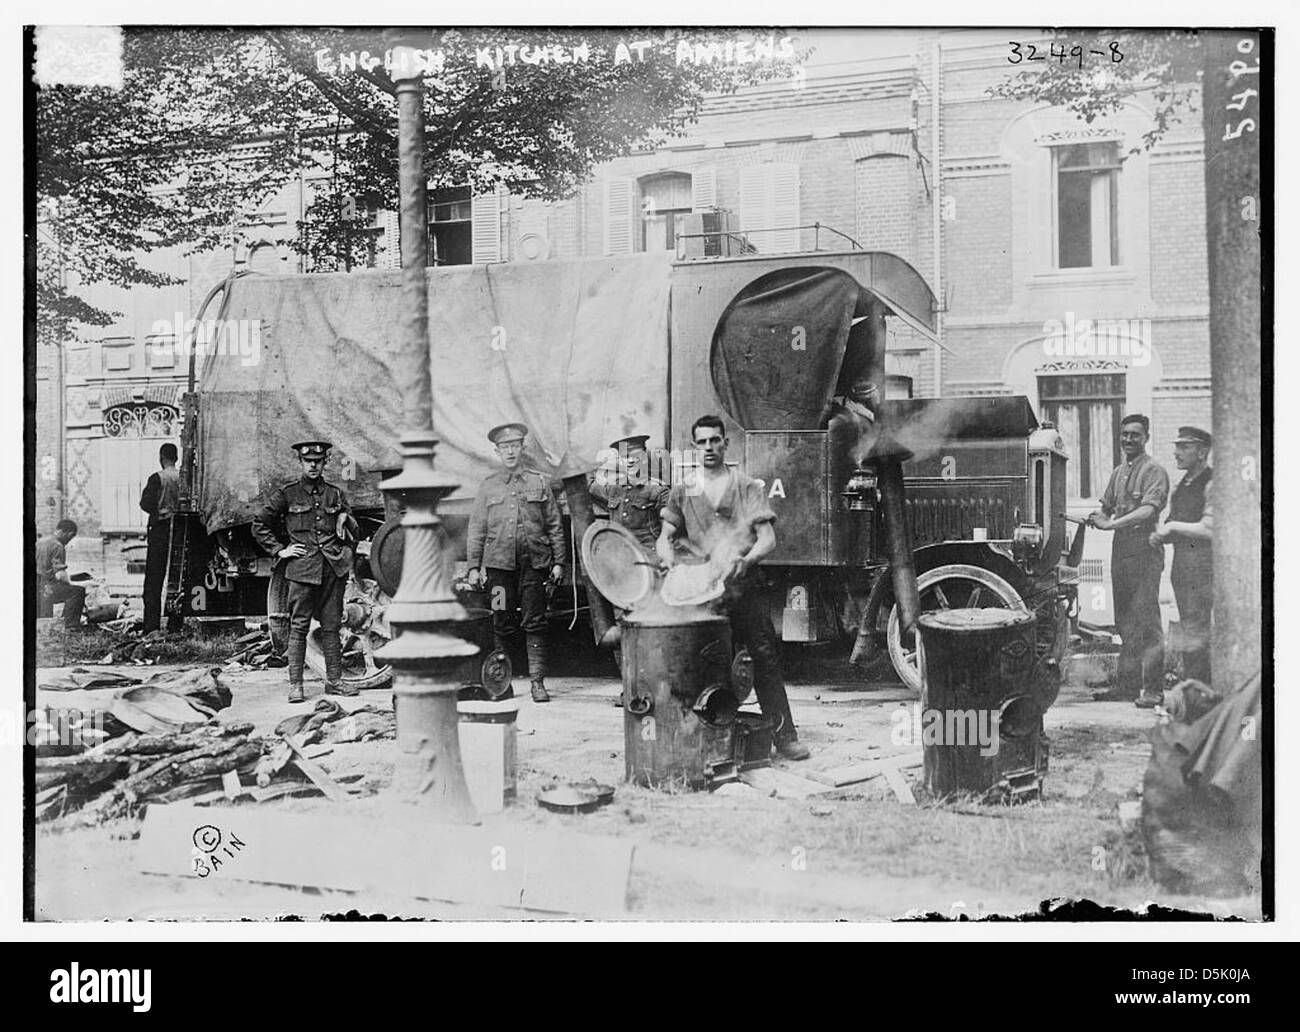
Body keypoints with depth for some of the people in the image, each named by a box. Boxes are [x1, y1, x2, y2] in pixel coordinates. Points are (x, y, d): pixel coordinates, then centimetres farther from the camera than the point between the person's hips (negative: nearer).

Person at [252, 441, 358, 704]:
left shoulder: (336, 494, 13)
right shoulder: (286, 494, 4)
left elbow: (352, 531, 22)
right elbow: (259, 526, 8)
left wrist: (345, 519, 2)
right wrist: (279, 551, 2)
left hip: (333, 568, 3)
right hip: (303, 568, -3)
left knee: (331, 626, 6)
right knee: (299, 627, -3)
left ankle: (334, 680, 12)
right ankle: (295, 684, 1)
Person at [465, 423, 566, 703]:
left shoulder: (539, 483, 9)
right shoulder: (488, 487, 9)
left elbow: (554, 526, 9)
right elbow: (476, 530, 9)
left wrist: (558, 562, 3)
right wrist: (473, 566, 3)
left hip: (534, 564, 0)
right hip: (499, 564, 1)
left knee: (535, 623, -1)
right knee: (502, 625, 4)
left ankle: (538, 682, 2)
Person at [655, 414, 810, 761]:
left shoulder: (748, 488, 9)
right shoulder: (682, 492, 13)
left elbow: (768, 538, 2)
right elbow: (665, 539, 11)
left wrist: (745, 560, -17)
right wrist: (670, 559, -12)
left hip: (744, 586, -1)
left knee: (765, 658, -4)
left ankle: (784, 735, 0)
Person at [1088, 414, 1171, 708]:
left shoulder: (1154, 471, -5)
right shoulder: (1118, 473, 19)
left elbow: (1150, 509, -18)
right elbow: (1106, 507, 23)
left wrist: (1112, 524, -24)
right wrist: (1097, 517, -1)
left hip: (1145, 553, -8)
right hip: (1120, 552, 8)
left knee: (1147, 622, -10)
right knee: (1125, 624, 11)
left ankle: (1153, 688, -8)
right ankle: (1127, 685, 16)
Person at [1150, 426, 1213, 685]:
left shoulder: (1212, 485, -11)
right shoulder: (1181, 486, 17)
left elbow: (1209, 530, -19)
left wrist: (1173, 527, -11)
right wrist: (1161, 535, 6)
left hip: (1202, 568, -9)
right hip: (1182, 568, 9)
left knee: (1195, 638, -10)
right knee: (1188, 634, 12)